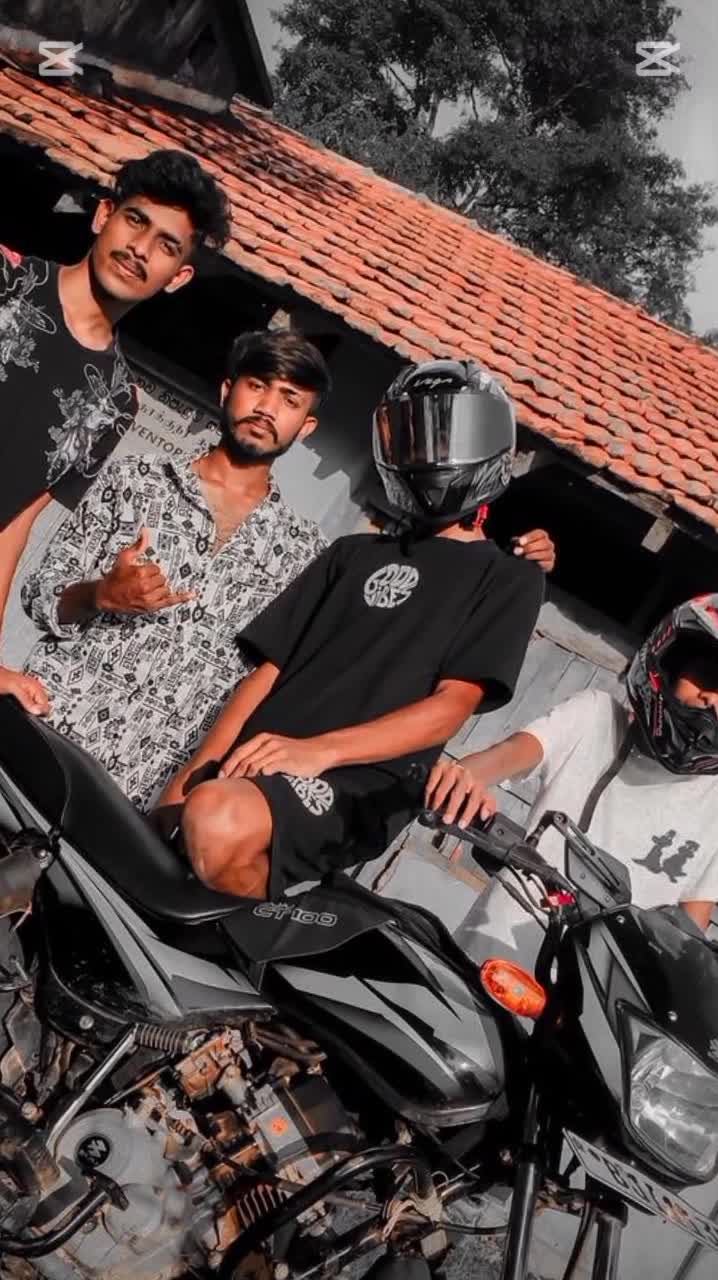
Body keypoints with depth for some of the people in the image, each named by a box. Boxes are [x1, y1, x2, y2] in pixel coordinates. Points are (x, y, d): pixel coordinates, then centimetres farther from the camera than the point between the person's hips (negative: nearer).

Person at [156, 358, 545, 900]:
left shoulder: (510, 579, 11)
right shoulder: (355, 552, 25)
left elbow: (452, 706, -3)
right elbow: (271, 667, 17)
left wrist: (320, 750, -18)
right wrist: (192, 773, 4)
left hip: (362, 783, -5)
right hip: (256, 763, 5)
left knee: (218, 825, -33)